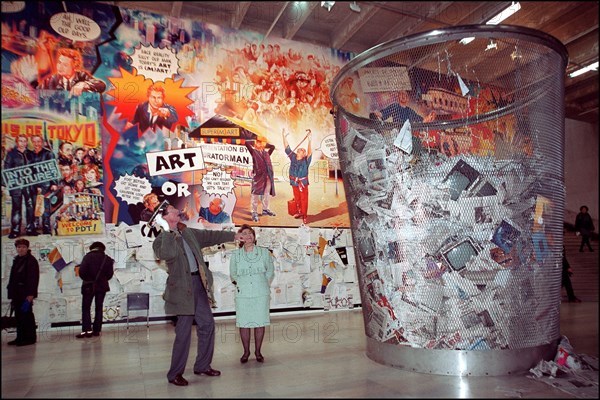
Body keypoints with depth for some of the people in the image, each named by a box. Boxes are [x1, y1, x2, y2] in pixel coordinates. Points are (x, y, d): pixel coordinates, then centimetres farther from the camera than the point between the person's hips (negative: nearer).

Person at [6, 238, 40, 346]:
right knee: (19, 316, 12)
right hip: (17, 294, 8)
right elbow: (12, 278, 20)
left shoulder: (31, 261, -10)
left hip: (26, 294, -8)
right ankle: (20, 337, 21)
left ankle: (30, 337, 4)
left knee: (26, 315, -4)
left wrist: (30, 295, -20)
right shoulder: (16, 260, 15)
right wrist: (11, 293, 16)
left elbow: (33, 279, -16)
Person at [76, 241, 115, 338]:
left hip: (89, 286, -3)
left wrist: (86, 279, 6)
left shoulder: (88, 257, -8)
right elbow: (110, 274, -1)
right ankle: (97, 330, 9)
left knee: (86, 308, 3)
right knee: (99, 308, 10)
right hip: (102, 286, 3)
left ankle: (87, 330, -7)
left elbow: (81, 271, -13)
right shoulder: (107, 259, 0)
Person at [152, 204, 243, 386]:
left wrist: (232, 235, 32)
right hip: (182, 288, -7)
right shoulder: (160, 240, -7)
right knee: (184, 331, -4)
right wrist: (167, 231, -22)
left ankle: (202, 365, 28)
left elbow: (209, 236, 25)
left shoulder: (188, 232, 13)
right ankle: (175, 373, 13)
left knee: (207, 324, 12)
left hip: (199, 284, 7)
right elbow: (167, 254, -29)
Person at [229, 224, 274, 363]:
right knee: (243, 323, 3)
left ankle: (258, 351, 18)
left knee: (260, 322, 4)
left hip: (261, 293, 0)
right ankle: (246, 352, 18)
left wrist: (264, 285, 4)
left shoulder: (264, 252, 3)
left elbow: (270, 271, 10)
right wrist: (240, 284, 6)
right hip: (243, 294, 0)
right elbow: (233, 274, 13)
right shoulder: (235, 254, 3)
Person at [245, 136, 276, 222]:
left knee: (266, 194, 13)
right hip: (258, 176, -6)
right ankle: (254, 213, -1)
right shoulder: (254, 152, 6)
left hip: (268, 176, 6)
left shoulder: (266, 153, 19)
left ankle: (265, 209, 28)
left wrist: (264, 145, 25)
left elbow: (272, 146, 31)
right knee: (255, 194, -5)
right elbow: (246, 143, -4)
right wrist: (254, 142, 11)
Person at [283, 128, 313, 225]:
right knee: (297, 198, 18)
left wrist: (309, 141, -42)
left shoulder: (305, 160, -11)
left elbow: (310, 153, -29)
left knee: (304, 199, 1)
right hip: (294, 182, 4)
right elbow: (287, 148, -1)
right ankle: (299, 212, 36)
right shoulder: (293, 157, -1)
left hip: (303, 183, -4)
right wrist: (284, 137, -10)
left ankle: (304, 216, 8)